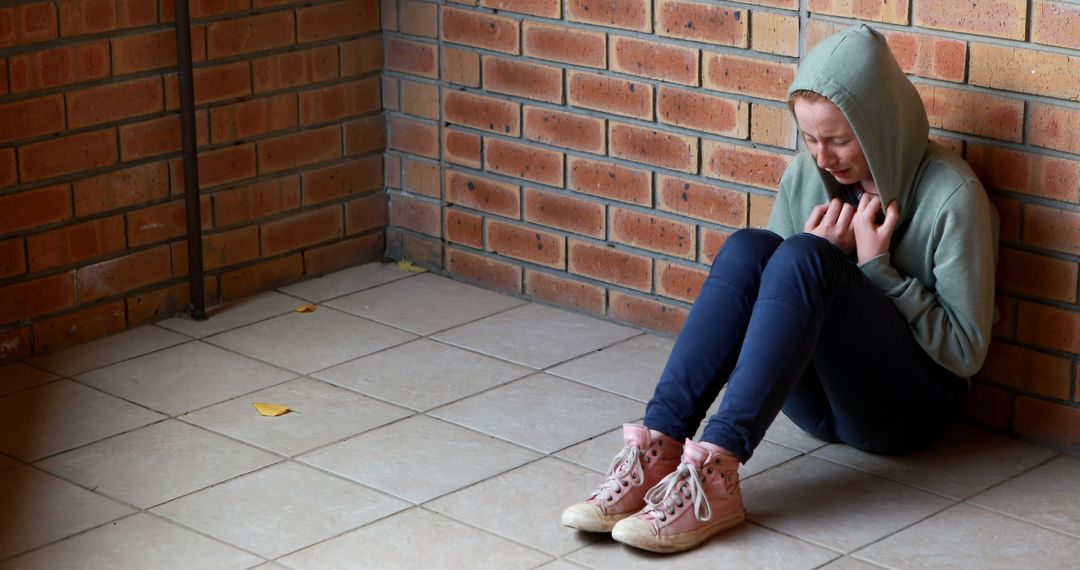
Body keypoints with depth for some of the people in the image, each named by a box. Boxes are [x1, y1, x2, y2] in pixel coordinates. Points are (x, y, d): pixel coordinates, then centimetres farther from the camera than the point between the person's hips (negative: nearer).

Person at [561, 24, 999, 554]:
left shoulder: (952, 196, -12)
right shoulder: (807, 174, 4)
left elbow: (966, 351, -10)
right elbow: (778, 295, 12)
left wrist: (877, 266, -18)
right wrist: (819, 257, -9)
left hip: (909, 403, -5)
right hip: (818, 398, 5)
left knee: (802, 258, -31)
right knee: (748, 248, -23)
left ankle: (715, 468, -42)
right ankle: (659, 447, -35)